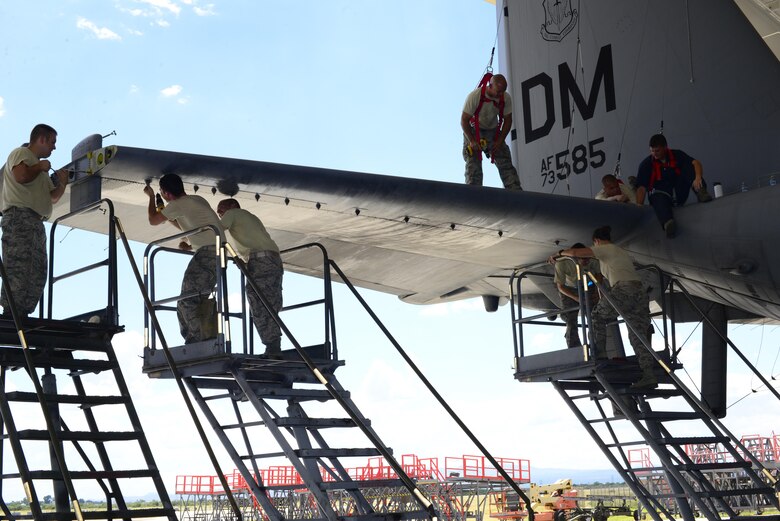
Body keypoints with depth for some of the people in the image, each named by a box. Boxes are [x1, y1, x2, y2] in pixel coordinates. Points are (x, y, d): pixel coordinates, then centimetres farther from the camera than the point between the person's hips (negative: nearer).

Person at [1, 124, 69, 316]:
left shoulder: (40, 168, 30)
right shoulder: (21, 153, 4)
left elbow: (53, 197, 31)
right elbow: (21, 176, -18)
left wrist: (62, 183, 13)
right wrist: (40, 167, -2)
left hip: (36, 221, 10)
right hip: (20, 216, -10)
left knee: (37, 272, 1)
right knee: (18, 267, -18)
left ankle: (22, 314, -1)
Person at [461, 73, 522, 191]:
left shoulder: (506, 98, -14)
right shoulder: (474, 96, -26)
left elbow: (507, 120, -3)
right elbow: (464, 120, -21)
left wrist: (499, 141, -11)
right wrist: (472, 141, -25)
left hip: (493, 131, 3)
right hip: (473, 131, -3)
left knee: (505, 163, -6)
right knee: (473, 166, -11)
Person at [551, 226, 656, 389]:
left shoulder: (604, 249, 8)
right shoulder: (620, 251, 32)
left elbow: (575, 252, 1)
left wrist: (560, 253, 18)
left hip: (623, 290, -7)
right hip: (640, 292, 7)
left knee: (598, 316, 13)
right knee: (639, 335, 3)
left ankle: (600, 352, 2)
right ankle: (649, 374, -7)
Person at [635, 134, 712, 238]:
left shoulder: (677, 155, 4)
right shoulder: (646, 164, -1)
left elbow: (695, 163, -12)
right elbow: (641, 188, -10)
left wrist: (698, 178, -35)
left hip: (679, 195, 3)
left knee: (688, 166, -13)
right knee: (659, 199, -41)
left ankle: (701, 192, -31)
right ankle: (668, 223, -68)